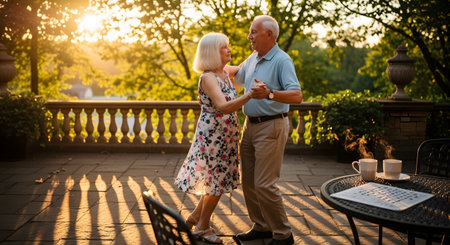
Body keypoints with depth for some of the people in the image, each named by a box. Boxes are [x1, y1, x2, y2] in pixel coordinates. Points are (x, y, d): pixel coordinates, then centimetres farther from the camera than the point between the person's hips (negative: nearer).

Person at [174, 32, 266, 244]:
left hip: (226, 136, 8)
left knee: (218, 179, 16)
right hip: (212, 135, -8)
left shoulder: (225, 73, 6)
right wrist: (250, 95, -44)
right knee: (217, 181, 3)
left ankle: (195, 217, 34)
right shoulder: (208, 78, -20)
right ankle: (202, 227, 21)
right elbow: (223, 107, -34)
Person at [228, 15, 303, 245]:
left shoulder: (282, 60, -14)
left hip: (271, 127, -9)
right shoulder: (252, 59, 12)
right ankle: (261, 226, 25)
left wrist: (270, 93, -40)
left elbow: (296, 96, -26)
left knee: (264, 184, -9)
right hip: (250, 125, 9)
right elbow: (238, 73, 35)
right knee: (248, 181, 11)